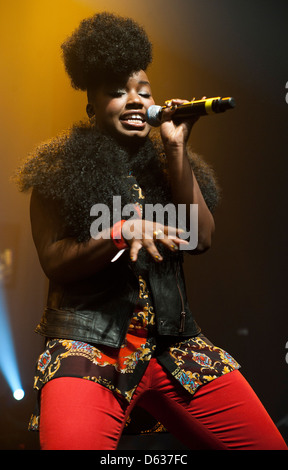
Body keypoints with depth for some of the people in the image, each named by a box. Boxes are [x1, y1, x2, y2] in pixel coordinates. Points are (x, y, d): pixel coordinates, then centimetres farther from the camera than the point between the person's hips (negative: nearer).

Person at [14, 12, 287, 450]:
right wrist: (123, 232, -18)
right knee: (73, 442, -29)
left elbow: (201, 238, 1)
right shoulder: (62, 169, 5)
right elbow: (53, 261, -3)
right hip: (89, 345, -4)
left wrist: (177, 150, -3)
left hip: (175, 344, 4)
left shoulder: (164, 164, 16)